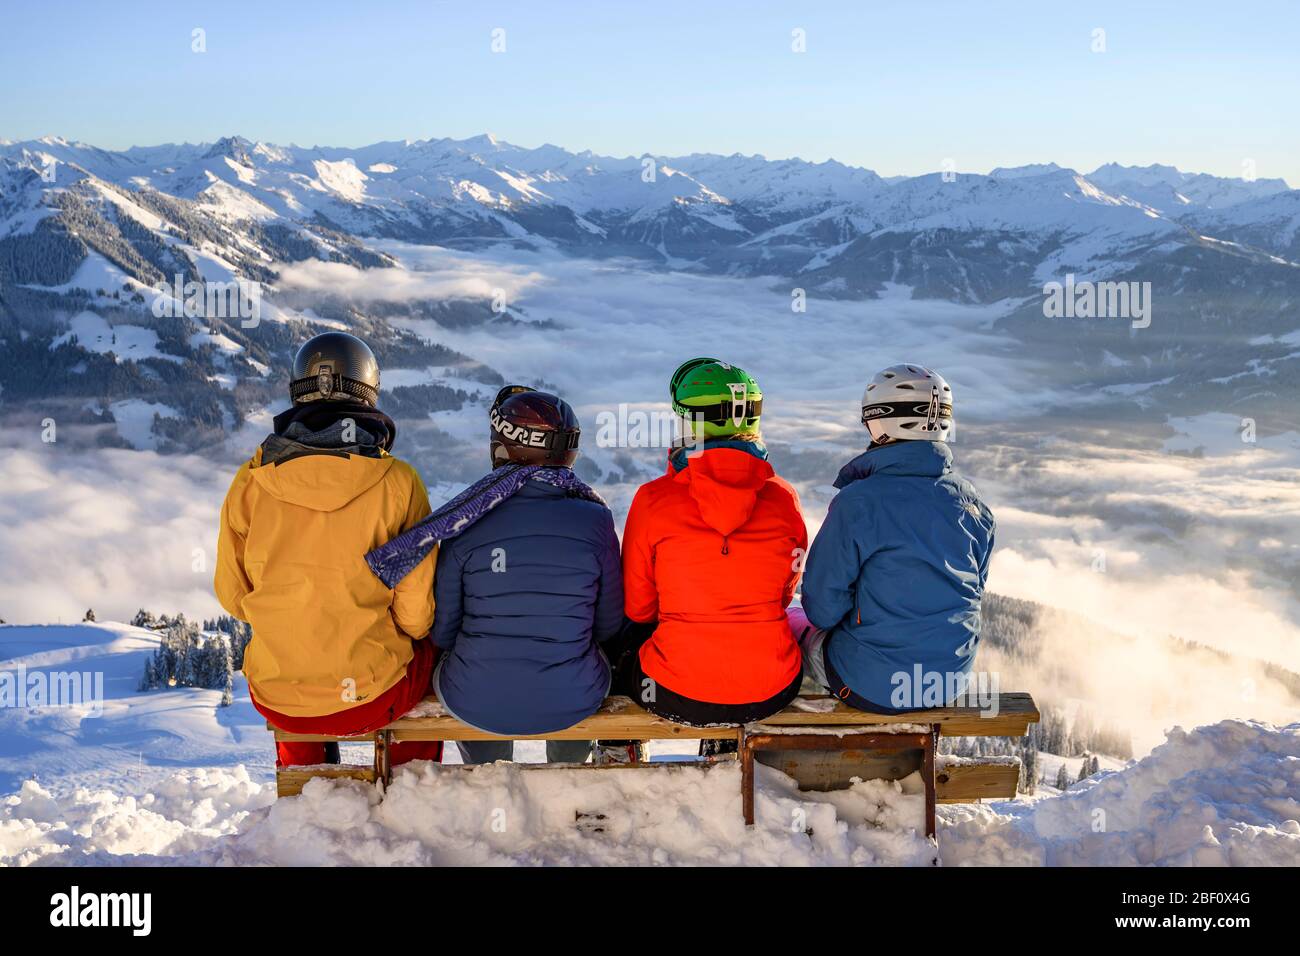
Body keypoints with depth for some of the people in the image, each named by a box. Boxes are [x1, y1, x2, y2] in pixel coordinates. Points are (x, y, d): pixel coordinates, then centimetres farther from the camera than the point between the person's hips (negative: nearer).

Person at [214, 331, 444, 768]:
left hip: (275, 699, 2)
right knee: (426, 648, 31)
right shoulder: (397, 482, -14)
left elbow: (232, 594, 4)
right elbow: (418, 612, -10)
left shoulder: (250, 483, -7)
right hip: (373, 697, -2)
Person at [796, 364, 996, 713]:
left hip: (873, 687, -5)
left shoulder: (857, 502, -21)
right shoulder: (973, 502, -4)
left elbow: (823, 606, -14)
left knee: (793, 619, 24)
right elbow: (973, 590, 9)